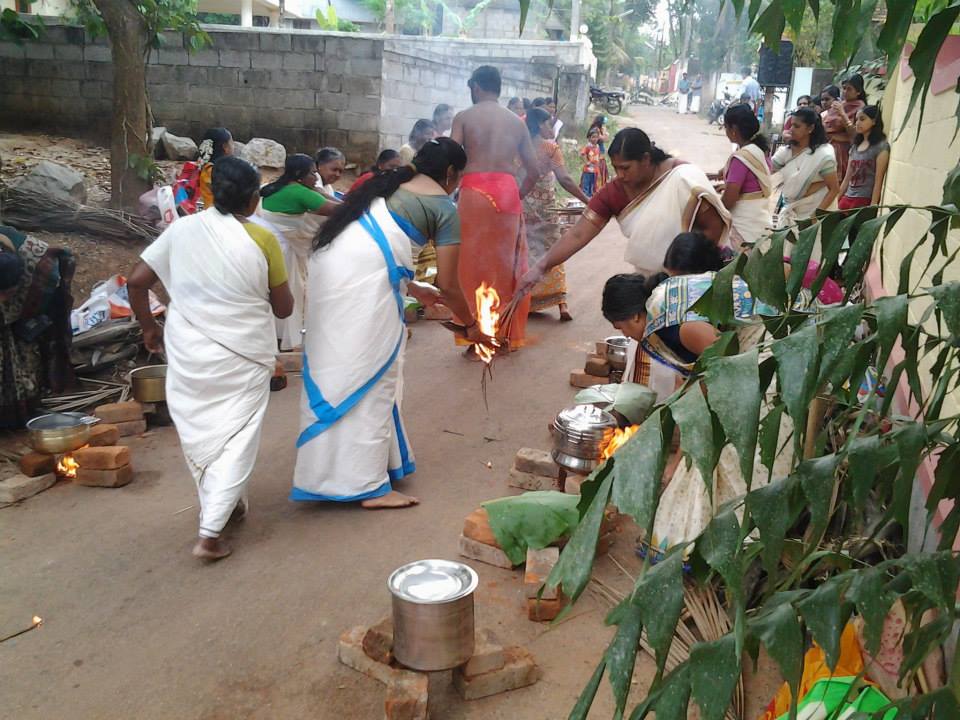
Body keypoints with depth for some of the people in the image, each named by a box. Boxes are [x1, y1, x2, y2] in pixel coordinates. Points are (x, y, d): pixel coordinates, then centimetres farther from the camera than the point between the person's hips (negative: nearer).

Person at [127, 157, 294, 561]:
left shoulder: (181, 229, -3)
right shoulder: (262, 239, -9)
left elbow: (136, 282, -1)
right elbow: (283, 308, -2)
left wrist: (148, 326, 14)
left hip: (187, 353, 3)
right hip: (243, 356, -3)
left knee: (199, 433, 20)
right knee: (236, 439, 6)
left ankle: (224, 505, 36)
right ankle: (210, 534, 0)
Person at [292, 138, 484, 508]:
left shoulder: (391, 182, 28)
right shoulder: (445, 208, 8)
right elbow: (448, 285, 8)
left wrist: (412, 288, 41)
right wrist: (470, 326, 25)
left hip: (329, 261, 8)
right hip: (363, 280, -8)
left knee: (334, 369, 16)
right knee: (369, 378, 0)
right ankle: (369, 484, 6)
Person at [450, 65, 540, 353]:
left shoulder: (464, 117, 3)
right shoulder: (516, 122, 12)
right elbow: (534, 171, 11)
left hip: (475, 193, -3)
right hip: (507, 193, 3)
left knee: (474, 265, 4)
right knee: (507, 265, 12)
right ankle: (507, 335, 20)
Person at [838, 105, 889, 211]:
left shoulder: (881, 147, -5)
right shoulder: (855, 146, 15)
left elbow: (878, 180, -10)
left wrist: (873, 206, -16)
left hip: (865, 200, -6)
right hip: (847, 198, 6)